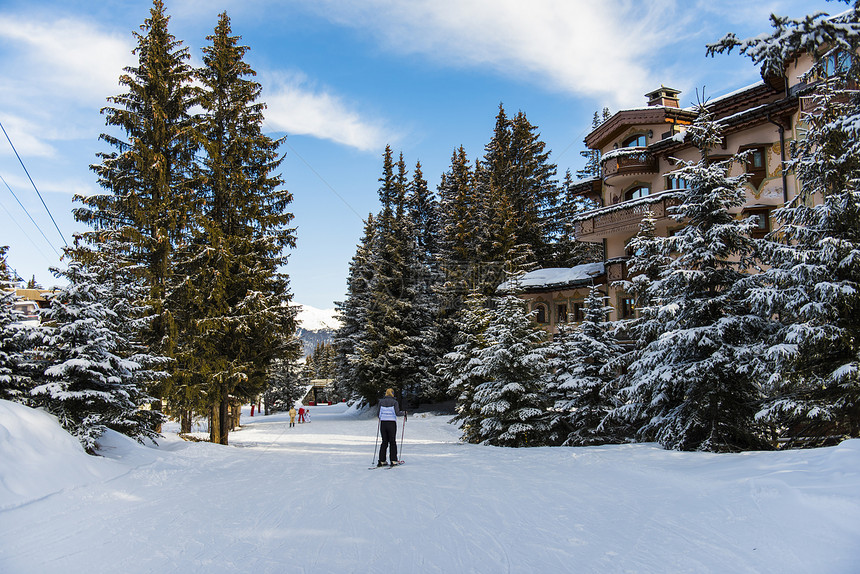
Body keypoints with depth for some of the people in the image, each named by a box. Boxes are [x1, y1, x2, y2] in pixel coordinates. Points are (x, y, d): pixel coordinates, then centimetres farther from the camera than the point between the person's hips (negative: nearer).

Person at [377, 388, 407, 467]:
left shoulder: (381, 401, 4)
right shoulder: (394, 402, -4)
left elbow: (379, 414, 4)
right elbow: (397, 413, -13)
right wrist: (404, 413, 5)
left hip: (383, 423, 3)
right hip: (392, 423, -3)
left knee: (384, 442, 11)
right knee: (392, 442, 7)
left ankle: (381, 461, 6)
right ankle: (393, 460, 1)